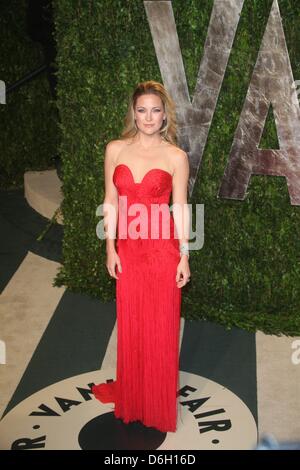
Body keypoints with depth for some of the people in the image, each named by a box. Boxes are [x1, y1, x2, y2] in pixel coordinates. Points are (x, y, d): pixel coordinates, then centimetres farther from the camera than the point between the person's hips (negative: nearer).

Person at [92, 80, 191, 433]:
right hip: (129, 249, 2)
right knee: (130, 324, 14)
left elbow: (180, 208, -2)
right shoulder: (115, 149, 2)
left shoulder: (176, 156, -4)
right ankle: (130, 395, 36)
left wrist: (183, 257, -4)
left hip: (162, 249, -2)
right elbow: (111, 202, 4)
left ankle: (158, 402, 29)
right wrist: (110, 248, 0)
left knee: (160, 326, 9)